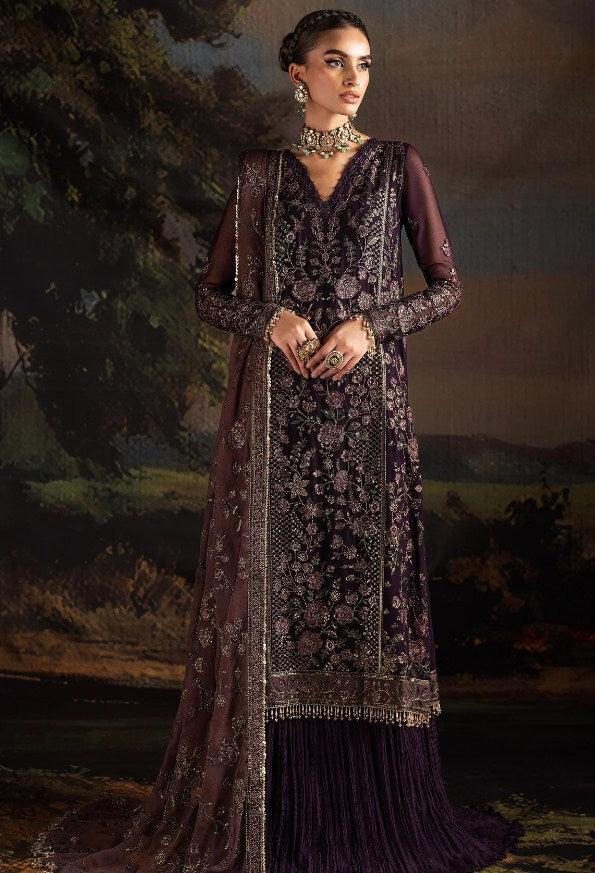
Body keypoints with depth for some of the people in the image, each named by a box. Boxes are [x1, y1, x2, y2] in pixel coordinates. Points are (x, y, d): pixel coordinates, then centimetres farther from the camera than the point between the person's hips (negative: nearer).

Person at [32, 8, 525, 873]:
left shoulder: (398, 164, 7)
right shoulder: (260, 173, 10)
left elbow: (446, 285, 7)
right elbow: (211, 292, 10)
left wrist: (371, 325, -10)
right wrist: (272, 317, -10)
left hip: (367, 407, 0)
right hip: (276, 412, 1)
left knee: (368, 589, 0)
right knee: (276, 594, 1)